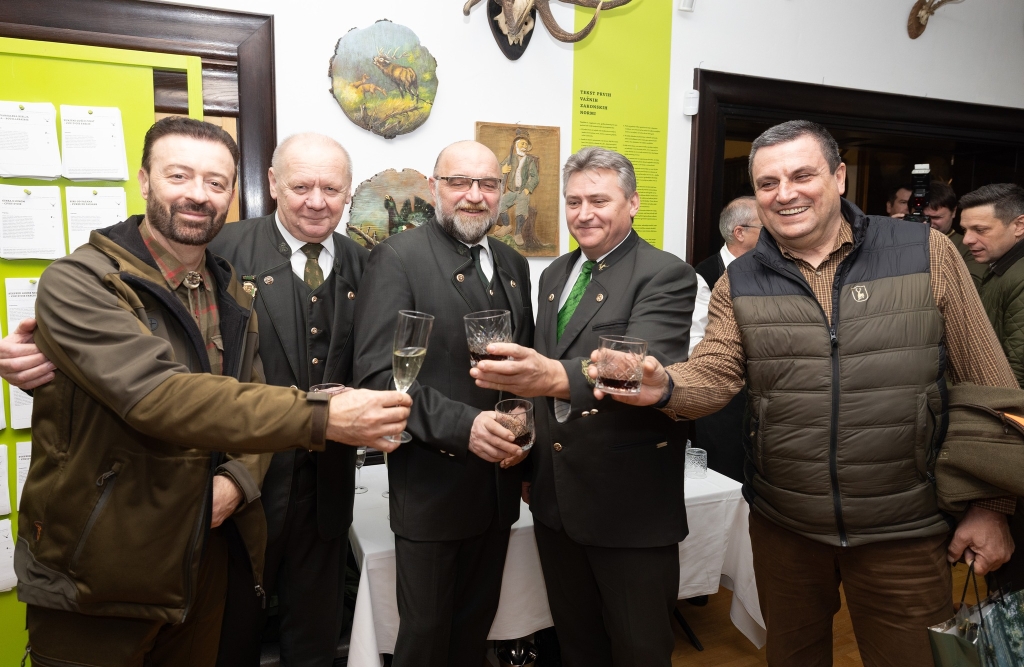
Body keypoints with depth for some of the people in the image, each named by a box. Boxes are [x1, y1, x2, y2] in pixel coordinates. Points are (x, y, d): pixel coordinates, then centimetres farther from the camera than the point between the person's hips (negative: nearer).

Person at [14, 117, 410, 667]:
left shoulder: (235, 299, 6)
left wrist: (238, 479, -11)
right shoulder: (77, 282, -15)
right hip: (92, 584, -5)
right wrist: (320, 417, -36)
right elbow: (158, 395, -30)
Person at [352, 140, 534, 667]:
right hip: (431, 488, -5)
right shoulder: (397, 258, -11)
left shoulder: (513, 265, 9)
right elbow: (378, 373, -19)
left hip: (499, 485, 6)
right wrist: (462, 425, -28)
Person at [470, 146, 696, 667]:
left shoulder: (665, 276, -12)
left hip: (630, 503, -6)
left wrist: (556, 376, -48)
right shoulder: (555, 274, 10)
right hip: (554, 499, 7)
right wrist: (531, 464, 14)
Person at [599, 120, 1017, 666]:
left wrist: (991, 505, -3)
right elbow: (712, 376, -9)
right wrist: (664, 386, -31)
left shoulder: (927, 253, -5)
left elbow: (986, 386, -2)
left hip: (904, 532, -1)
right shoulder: (739, 283, -1)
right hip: (783, 527, 2)